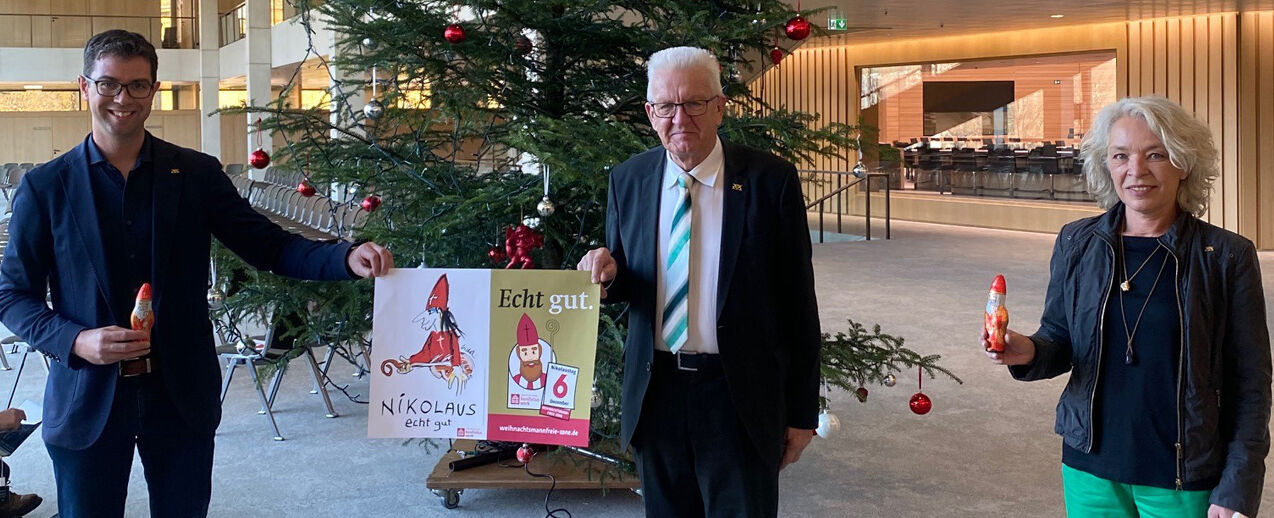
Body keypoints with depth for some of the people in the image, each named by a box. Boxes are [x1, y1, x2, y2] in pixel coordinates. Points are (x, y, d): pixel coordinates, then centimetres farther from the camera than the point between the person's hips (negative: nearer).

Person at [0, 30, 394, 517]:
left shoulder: (197, 174, 1)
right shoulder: (44, 187, 0)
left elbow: (270, 246, 0)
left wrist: (348, 258, -19)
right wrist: (75, 341, -16)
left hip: (182, 397, 1)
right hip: (87, 399, -1)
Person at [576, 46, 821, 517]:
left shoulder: (771, 180, -7)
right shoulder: (627, 181, 3)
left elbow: (798, 299, -4)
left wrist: (802, 410, -3)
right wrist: (606, 273, -13)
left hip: (740, 396, -3)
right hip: (655, 392, 3)